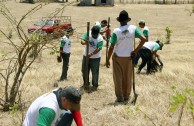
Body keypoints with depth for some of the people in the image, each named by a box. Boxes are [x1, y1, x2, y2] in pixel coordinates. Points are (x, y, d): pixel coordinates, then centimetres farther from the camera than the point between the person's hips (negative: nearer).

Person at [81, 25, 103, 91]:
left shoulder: (100, 39, -18)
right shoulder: (88, 34, -9)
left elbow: (98, 49, -24)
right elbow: (82, 41, -15)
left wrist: (92, 53, -37)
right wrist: (84, 42, -38)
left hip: (95, 58, -4)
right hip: (86, 56, 4)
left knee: (95, 72, 4)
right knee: (84, 71, 13)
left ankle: (95, 85, 19)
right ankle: (85, 83, 31)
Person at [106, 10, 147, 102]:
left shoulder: (116, 31, -15)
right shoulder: (133, 28, -9)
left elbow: (111, 47, -14)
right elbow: (143, 39, -13)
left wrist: (108, 60, -5)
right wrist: (135, 51, -6)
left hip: (117, 57, -2)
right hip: (128, 57, 2)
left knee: (118, 78, 8)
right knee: (127, 78, 14)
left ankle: (120, 97, 11)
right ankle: (126, 97, 23)